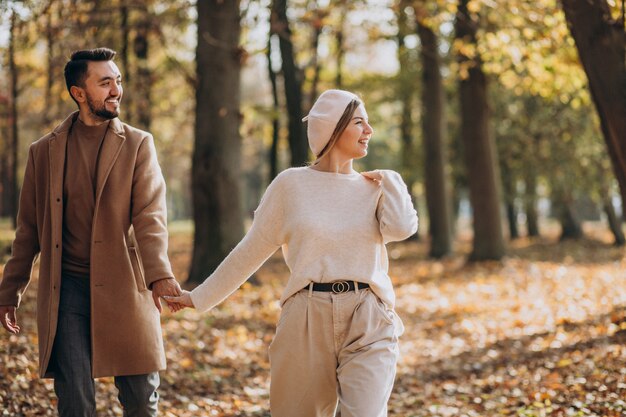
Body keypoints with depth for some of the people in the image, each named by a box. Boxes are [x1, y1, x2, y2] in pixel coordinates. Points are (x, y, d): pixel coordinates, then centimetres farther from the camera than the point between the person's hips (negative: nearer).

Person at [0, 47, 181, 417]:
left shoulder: (138, 145, 4)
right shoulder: (45, 151, 8)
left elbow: (150, 215, -10)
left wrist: (159, 273, -26)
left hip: (126, 288, 0)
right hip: (68, 289, 1)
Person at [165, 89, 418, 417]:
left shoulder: (374, 187, 9)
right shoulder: (291, 184, 3)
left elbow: (401, 228, -12)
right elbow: (251, 251, 9)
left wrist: (388, 179, 4)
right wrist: (201, 297, 11)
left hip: (367, 325, 0)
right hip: (307, 321, 0)